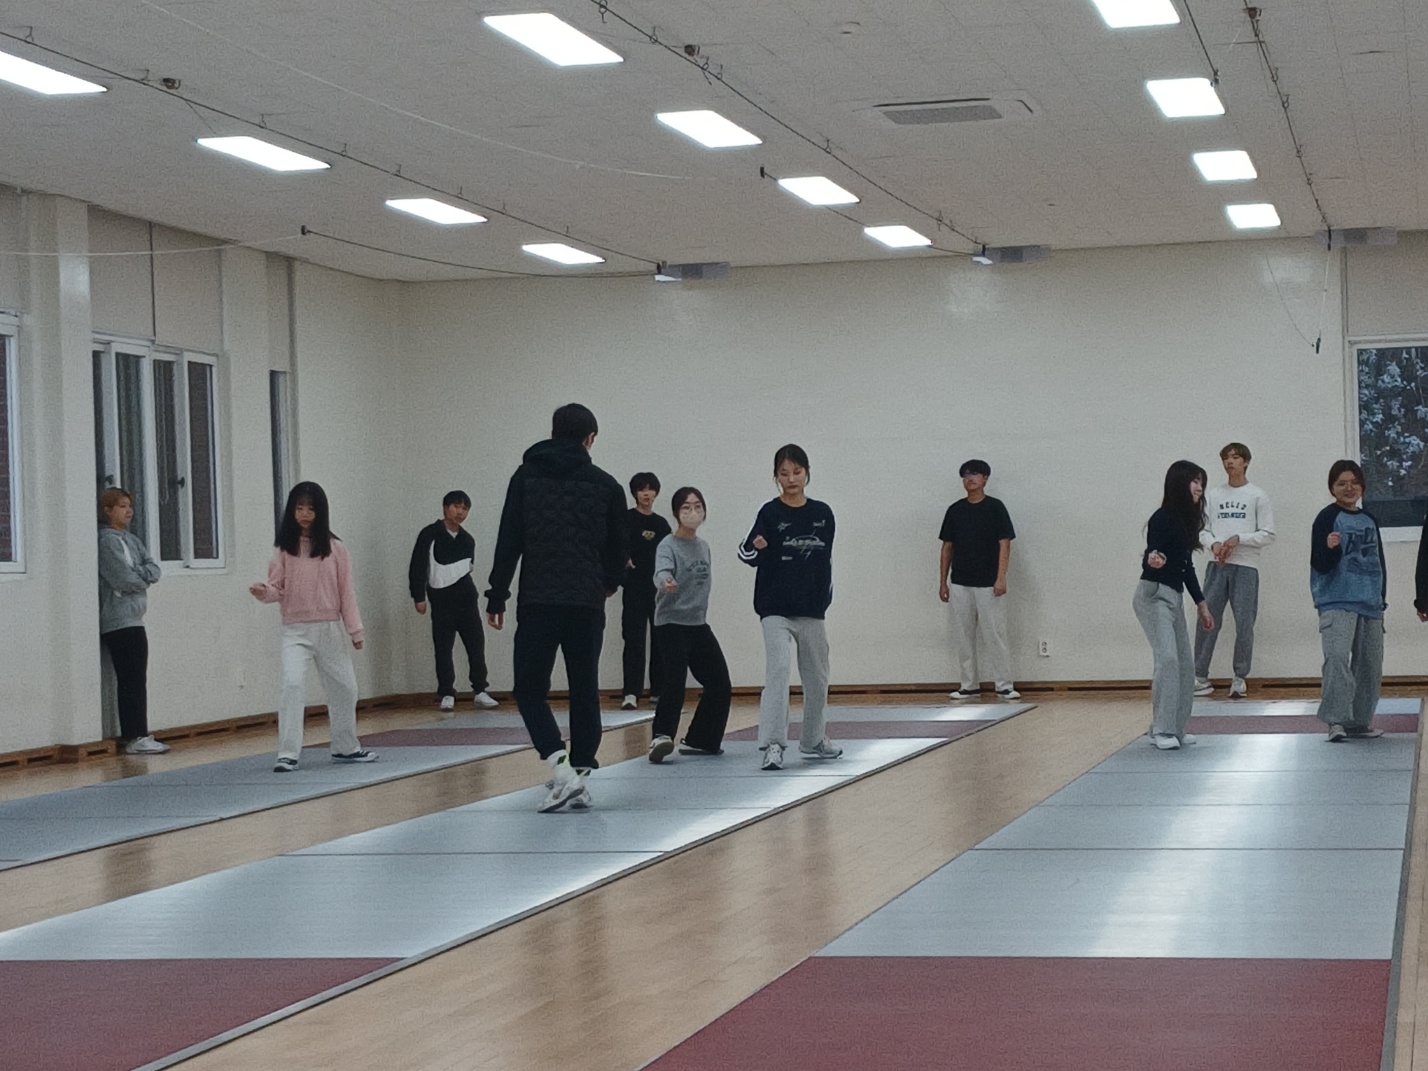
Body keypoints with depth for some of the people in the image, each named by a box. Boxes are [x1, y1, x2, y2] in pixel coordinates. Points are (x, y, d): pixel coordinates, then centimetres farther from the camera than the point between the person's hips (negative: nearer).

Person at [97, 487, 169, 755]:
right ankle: (136, 737, -8)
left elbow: (154, 570, 8)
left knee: (133, 680, 10)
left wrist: (138, 574, -11)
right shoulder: (107, 540, -10)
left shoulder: (132, 539, 17)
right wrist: (144, 578, 1)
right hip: (120, 620, -9)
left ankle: (133, 736, 14)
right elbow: (124, 580, -17)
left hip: (133, 618, 9)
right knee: (132, 680, -9)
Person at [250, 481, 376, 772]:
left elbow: (346, 591, 1)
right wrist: (263, 592, -25)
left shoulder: (334, 548, -1)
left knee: (344, 688, 13)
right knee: (292, 683, -21)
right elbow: (278, 589, -3)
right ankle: (288, 754, -20)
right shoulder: (284, 548, -1)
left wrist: (354, 629, 1)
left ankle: (346, 747, 33)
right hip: (296, 630, -2)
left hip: (330, 628, 2)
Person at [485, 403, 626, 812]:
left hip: (537, 603, -1)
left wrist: (496, 597, 3)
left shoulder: (526, 476, 4)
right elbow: (618, 548, 12)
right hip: (587, 604, 1)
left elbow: (508, 542, -1)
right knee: (584, 692, 11)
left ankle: (561, 769, -12)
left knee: (530, 690, 5)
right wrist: (609, 582, 32)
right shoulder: (605, 484, 6)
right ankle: (582, 778, 11)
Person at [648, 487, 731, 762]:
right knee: (675, 682, -25)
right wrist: (666, 582, -54)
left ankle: (699, 740, 20)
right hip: (671, 623, -7)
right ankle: (661, 737, -27)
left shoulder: (703, 547, 10)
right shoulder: (668, 545, -12)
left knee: (720, 685, 8)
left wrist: (701, 614, 16)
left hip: (699, 624, 7)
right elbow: (662, 571, -32)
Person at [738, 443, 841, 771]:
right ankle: (773, 744, -23)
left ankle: (813, 740, 32)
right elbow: (747, 553, -15)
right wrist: (754, 548, -37)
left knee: (817, 678, 14)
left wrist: (825, 597, 13)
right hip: (776, 608, -4)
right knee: (778, 668, -20)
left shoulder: (822, 514, 4)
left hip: (811, 609, 5)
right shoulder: (770, 513, -7)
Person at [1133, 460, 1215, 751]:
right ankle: (1163, 730, -16)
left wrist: (1201, 604, 20)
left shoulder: (1186, 520, 10)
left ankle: (1175, 729, 14)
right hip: (1153, 595, -9)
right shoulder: (1162, 519, -13)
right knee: (1167, 658, -18)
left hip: (1174, 596, 9)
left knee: (1185, 664, 7)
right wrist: (1153, 560, -43)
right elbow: (1150, 555, -19)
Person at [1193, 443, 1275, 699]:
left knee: (1244, 624, -3)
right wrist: (1214, 544, -9)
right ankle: (1201, 678, 3)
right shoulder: (1213, 495, 13)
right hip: (1217, 565, 3)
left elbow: (1267, 534, 0)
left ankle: (1240, 678, 7)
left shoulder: (1257, 496, 3)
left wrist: (1238, 539, -11)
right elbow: (1202, 529, 11)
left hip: (1245, 566, -3)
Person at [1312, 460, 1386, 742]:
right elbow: (1320, 565, -9)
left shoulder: (1369, 519, 14)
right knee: (1337, 657, -22)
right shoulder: (1327, 518, -5)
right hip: (1337, 602, -7)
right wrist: (1330, 548, -29)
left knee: (1369, 662, 9)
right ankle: (1336, 720, -24)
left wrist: (1382, 596, 17)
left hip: (1371, 603, 7)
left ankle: (1359, 721, 18)